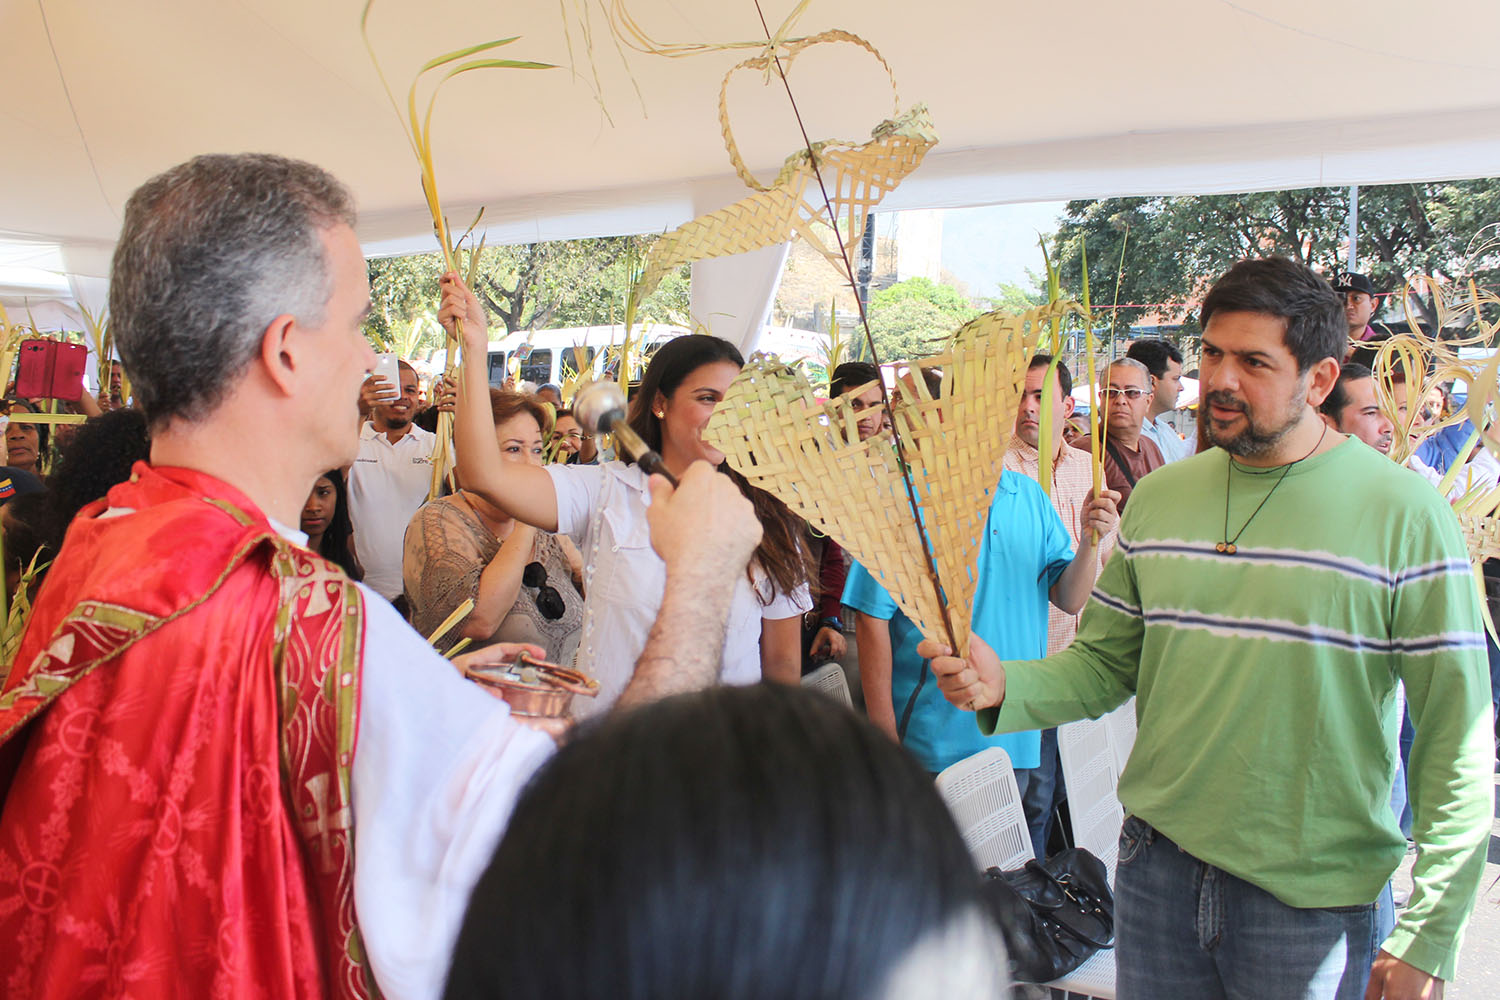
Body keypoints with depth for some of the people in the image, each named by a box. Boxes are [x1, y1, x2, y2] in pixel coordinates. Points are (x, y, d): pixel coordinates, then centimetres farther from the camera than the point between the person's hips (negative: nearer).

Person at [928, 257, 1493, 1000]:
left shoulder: (1405, 513, -10)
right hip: (1158, 867, 4)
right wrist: (1004, 686, -13)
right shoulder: (1157, 499, 4)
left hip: (1311, 902, -3)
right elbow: (1104, 664, 7)